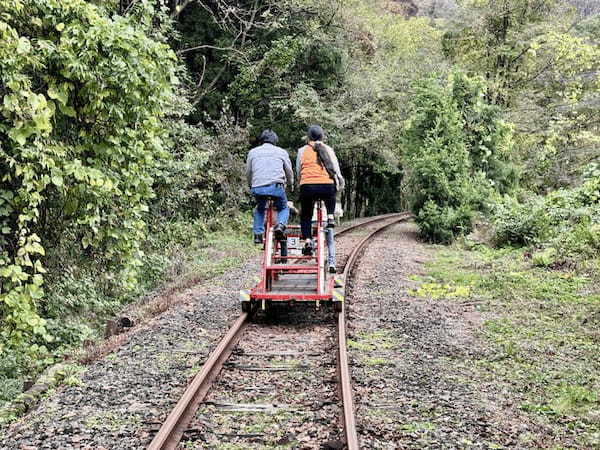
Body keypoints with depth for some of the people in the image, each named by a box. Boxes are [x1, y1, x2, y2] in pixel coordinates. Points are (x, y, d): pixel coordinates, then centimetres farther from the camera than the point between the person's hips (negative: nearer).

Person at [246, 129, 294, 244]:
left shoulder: (253, 152, 19)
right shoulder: (281, 152, 17)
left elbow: (248, 173, 23)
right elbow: (289, 172, 23)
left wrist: (250, 185, 39)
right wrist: (291, 184, 42)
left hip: (257, 188, 2)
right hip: (276, 186, -1)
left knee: (259, 209, 29)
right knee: (283, 208, 22)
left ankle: (258, 233, 14)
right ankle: (280, 224, -7)